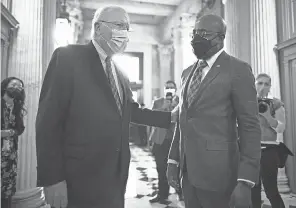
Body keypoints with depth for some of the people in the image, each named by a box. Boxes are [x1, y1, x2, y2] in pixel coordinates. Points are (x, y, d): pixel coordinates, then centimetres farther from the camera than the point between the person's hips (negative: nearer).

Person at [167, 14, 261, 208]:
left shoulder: (238, 69, -7)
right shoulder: (188, 72, 12)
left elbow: (250, 127, -12)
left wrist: (245, 181, -17)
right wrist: (173, 160, 10)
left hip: (216, 170, -6)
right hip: (187, 170, 6)